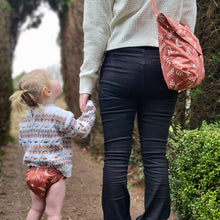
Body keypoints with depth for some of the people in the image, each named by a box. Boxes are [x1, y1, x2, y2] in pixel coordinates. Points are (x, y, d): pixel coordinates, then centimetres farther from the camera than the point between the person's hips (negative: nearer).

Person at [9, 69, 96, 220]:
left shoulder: (26, 119, 6)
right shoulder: (59, 116, -16)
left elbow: (24, 143, 13)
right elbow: (81, 131, -7)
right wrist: (90, 109, 3)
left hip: (32, 171, 7)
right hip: (53, 173, -6)